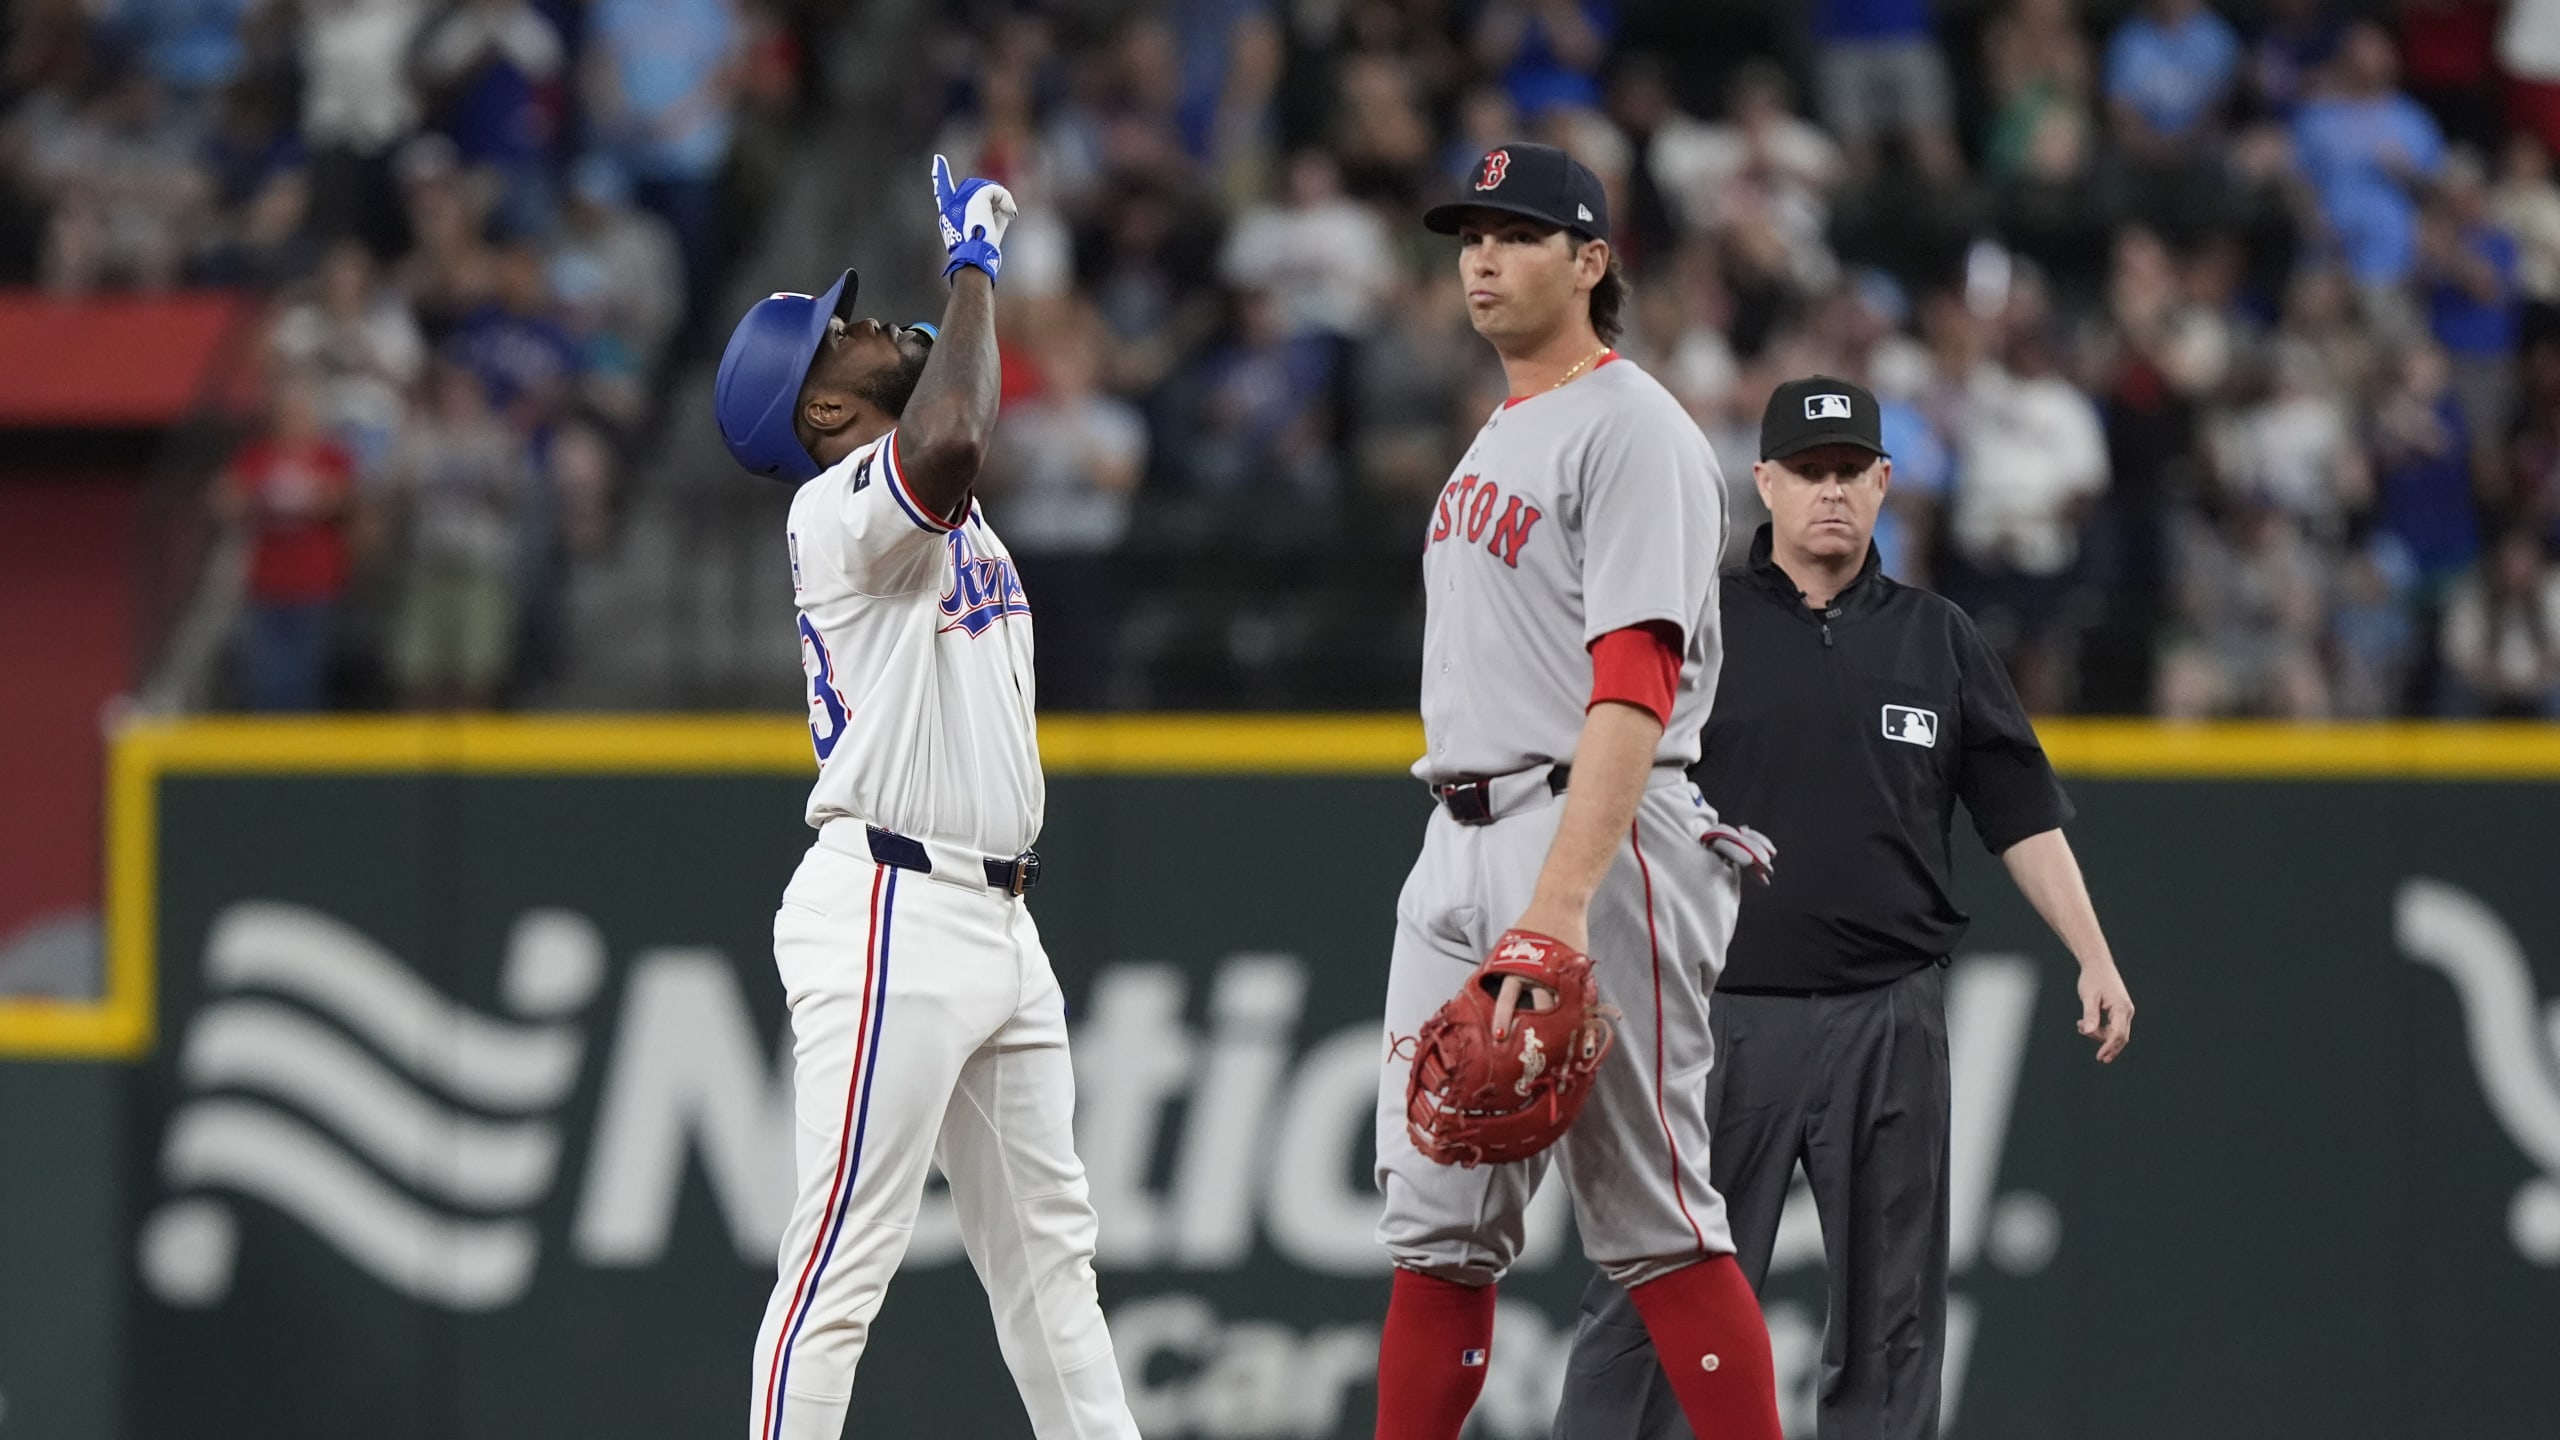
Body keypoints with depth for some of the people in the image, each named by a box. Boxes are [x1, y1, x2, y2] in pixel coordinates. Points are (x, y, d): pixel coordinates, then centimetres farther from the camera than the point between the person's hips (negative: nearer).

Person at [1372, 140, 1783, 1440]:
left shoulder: (1633, 431, -9)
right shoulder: (1498, 440, 21)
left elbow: (1634, 688, -20)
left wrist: (1562, 904, -30)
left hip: (1593, 838, -9)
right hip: (1456, 845, 9)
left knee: (1652, 1219, -10)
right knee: (1436, 1222, 6)